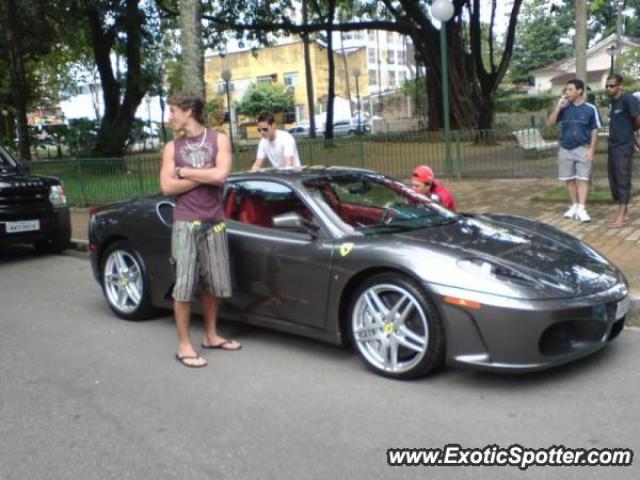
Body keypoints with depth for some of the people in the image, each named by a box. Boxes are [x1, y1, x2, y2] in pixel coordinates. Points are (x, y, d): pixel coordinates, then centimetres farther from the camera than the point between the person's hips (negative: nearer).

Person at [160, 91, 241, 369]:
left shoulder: (219, 140, 4)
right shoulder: (172, 148, 7)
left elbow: (221, 176, -11)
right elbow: (167, 187, -4)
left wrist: (184, 171, -4)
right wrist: (205, 176, -8)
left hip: (214, 224, 1)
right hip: (185, 224, -1)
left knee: (212, 284, 9)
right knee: (184, 286, -3)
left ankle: (211, 336, 24)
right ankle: (184, 346, 4)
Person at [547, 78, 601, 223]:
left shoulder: (590, 108, -4)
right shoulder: (564, 108, 3)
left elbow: (594, 131, -1)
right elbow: (550, 123, 0)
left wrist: (591, 150, -8)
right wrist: (558, 107, -10)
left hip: (582, 148, -3)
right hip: (565, 149, 3)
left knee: (583, 179, -6)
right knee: (569, 180, 9)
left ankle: (581, 209, -7)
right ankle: (574, 206, 21)